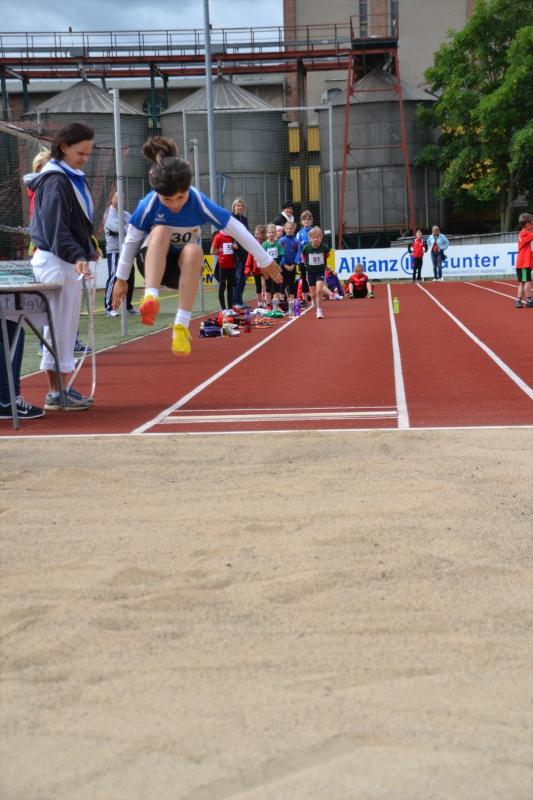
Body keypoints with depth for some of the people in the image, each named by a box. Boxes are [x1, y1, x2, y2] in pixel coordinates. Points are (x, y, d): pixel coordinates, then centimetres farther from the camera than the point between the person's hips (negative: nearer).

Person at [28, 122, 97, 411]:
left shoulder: (73, 178, 17)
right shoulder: (56, 181, -13)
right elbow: (55, 227, -22)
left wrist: (88, 246, 14)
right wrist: (76, 256, -30)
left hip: (68, 260, 10)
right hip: (57, 261, -10)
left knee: (63, 328, 13)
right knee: (61, 327, -6)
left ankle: (60, 390, 19)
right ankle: (57, 393, -1)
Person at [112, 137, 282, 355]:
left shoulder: (199, 203, -22)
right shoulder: (149, 205, -21)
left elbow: (236, 229, -13)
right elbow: (131, 241, -7)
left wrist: (265, 261, -5)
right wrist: (121, 279, -1)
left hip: (186, 266, 1)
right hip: (156, 265, 0)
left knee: (193, 250, -36)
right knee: (160, 231, -32)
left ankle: (182, 324, -34)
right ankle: (150, 298, -46)